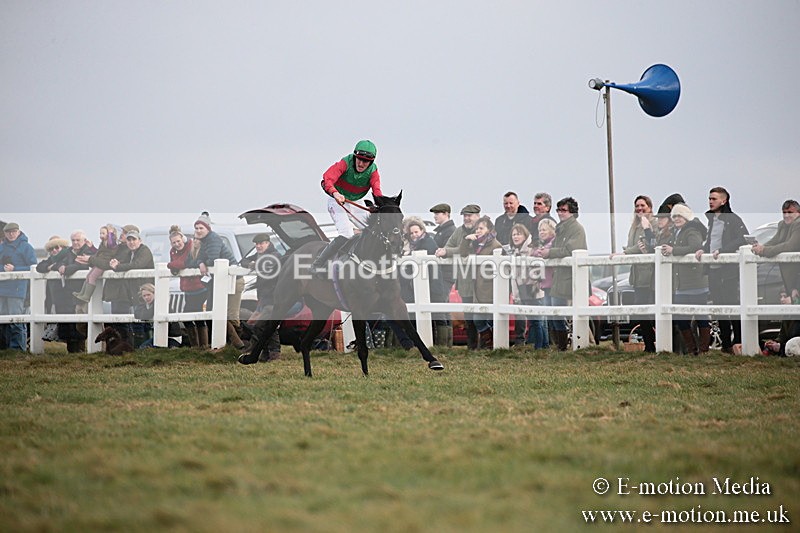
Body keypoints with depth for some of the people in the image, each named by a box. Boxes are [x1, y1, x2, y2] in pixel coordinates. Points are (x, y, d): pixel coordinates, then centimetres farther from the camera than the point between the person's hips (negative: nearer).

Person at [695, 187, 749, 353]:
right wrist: (702, 249, 2)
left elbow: (743, 239, -15)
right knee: (719, 305, 8)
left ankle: (738, 343, -2)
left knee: (732, 304, -6)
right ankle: (725, 343, 13)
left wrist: (722, 250, -20)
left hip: (729, 270, -7)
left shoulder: (733, 219, -5)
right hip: (712, 270, 7)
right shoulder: (708, 219, 15)